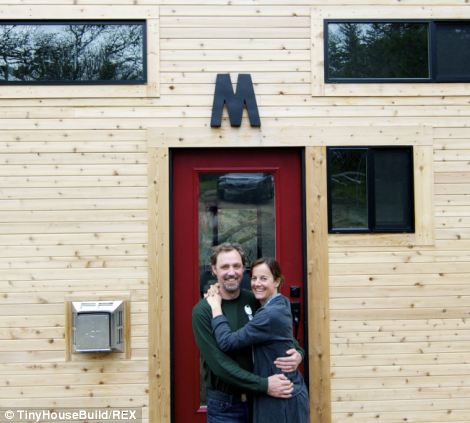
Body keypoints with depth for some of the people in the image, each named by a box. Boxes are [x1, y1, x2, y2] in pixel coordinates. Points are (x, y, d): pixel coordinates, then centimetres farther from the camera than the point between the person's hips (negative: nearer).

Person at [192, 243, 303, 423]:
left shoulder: (254, 301, -1)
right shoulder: (203, 311, -12)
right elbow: (218, 362, -18)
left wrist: (298, 354, -13)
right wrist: (264, 385, -21)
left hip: (258, 399, 3)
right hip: (225, 405, -3)